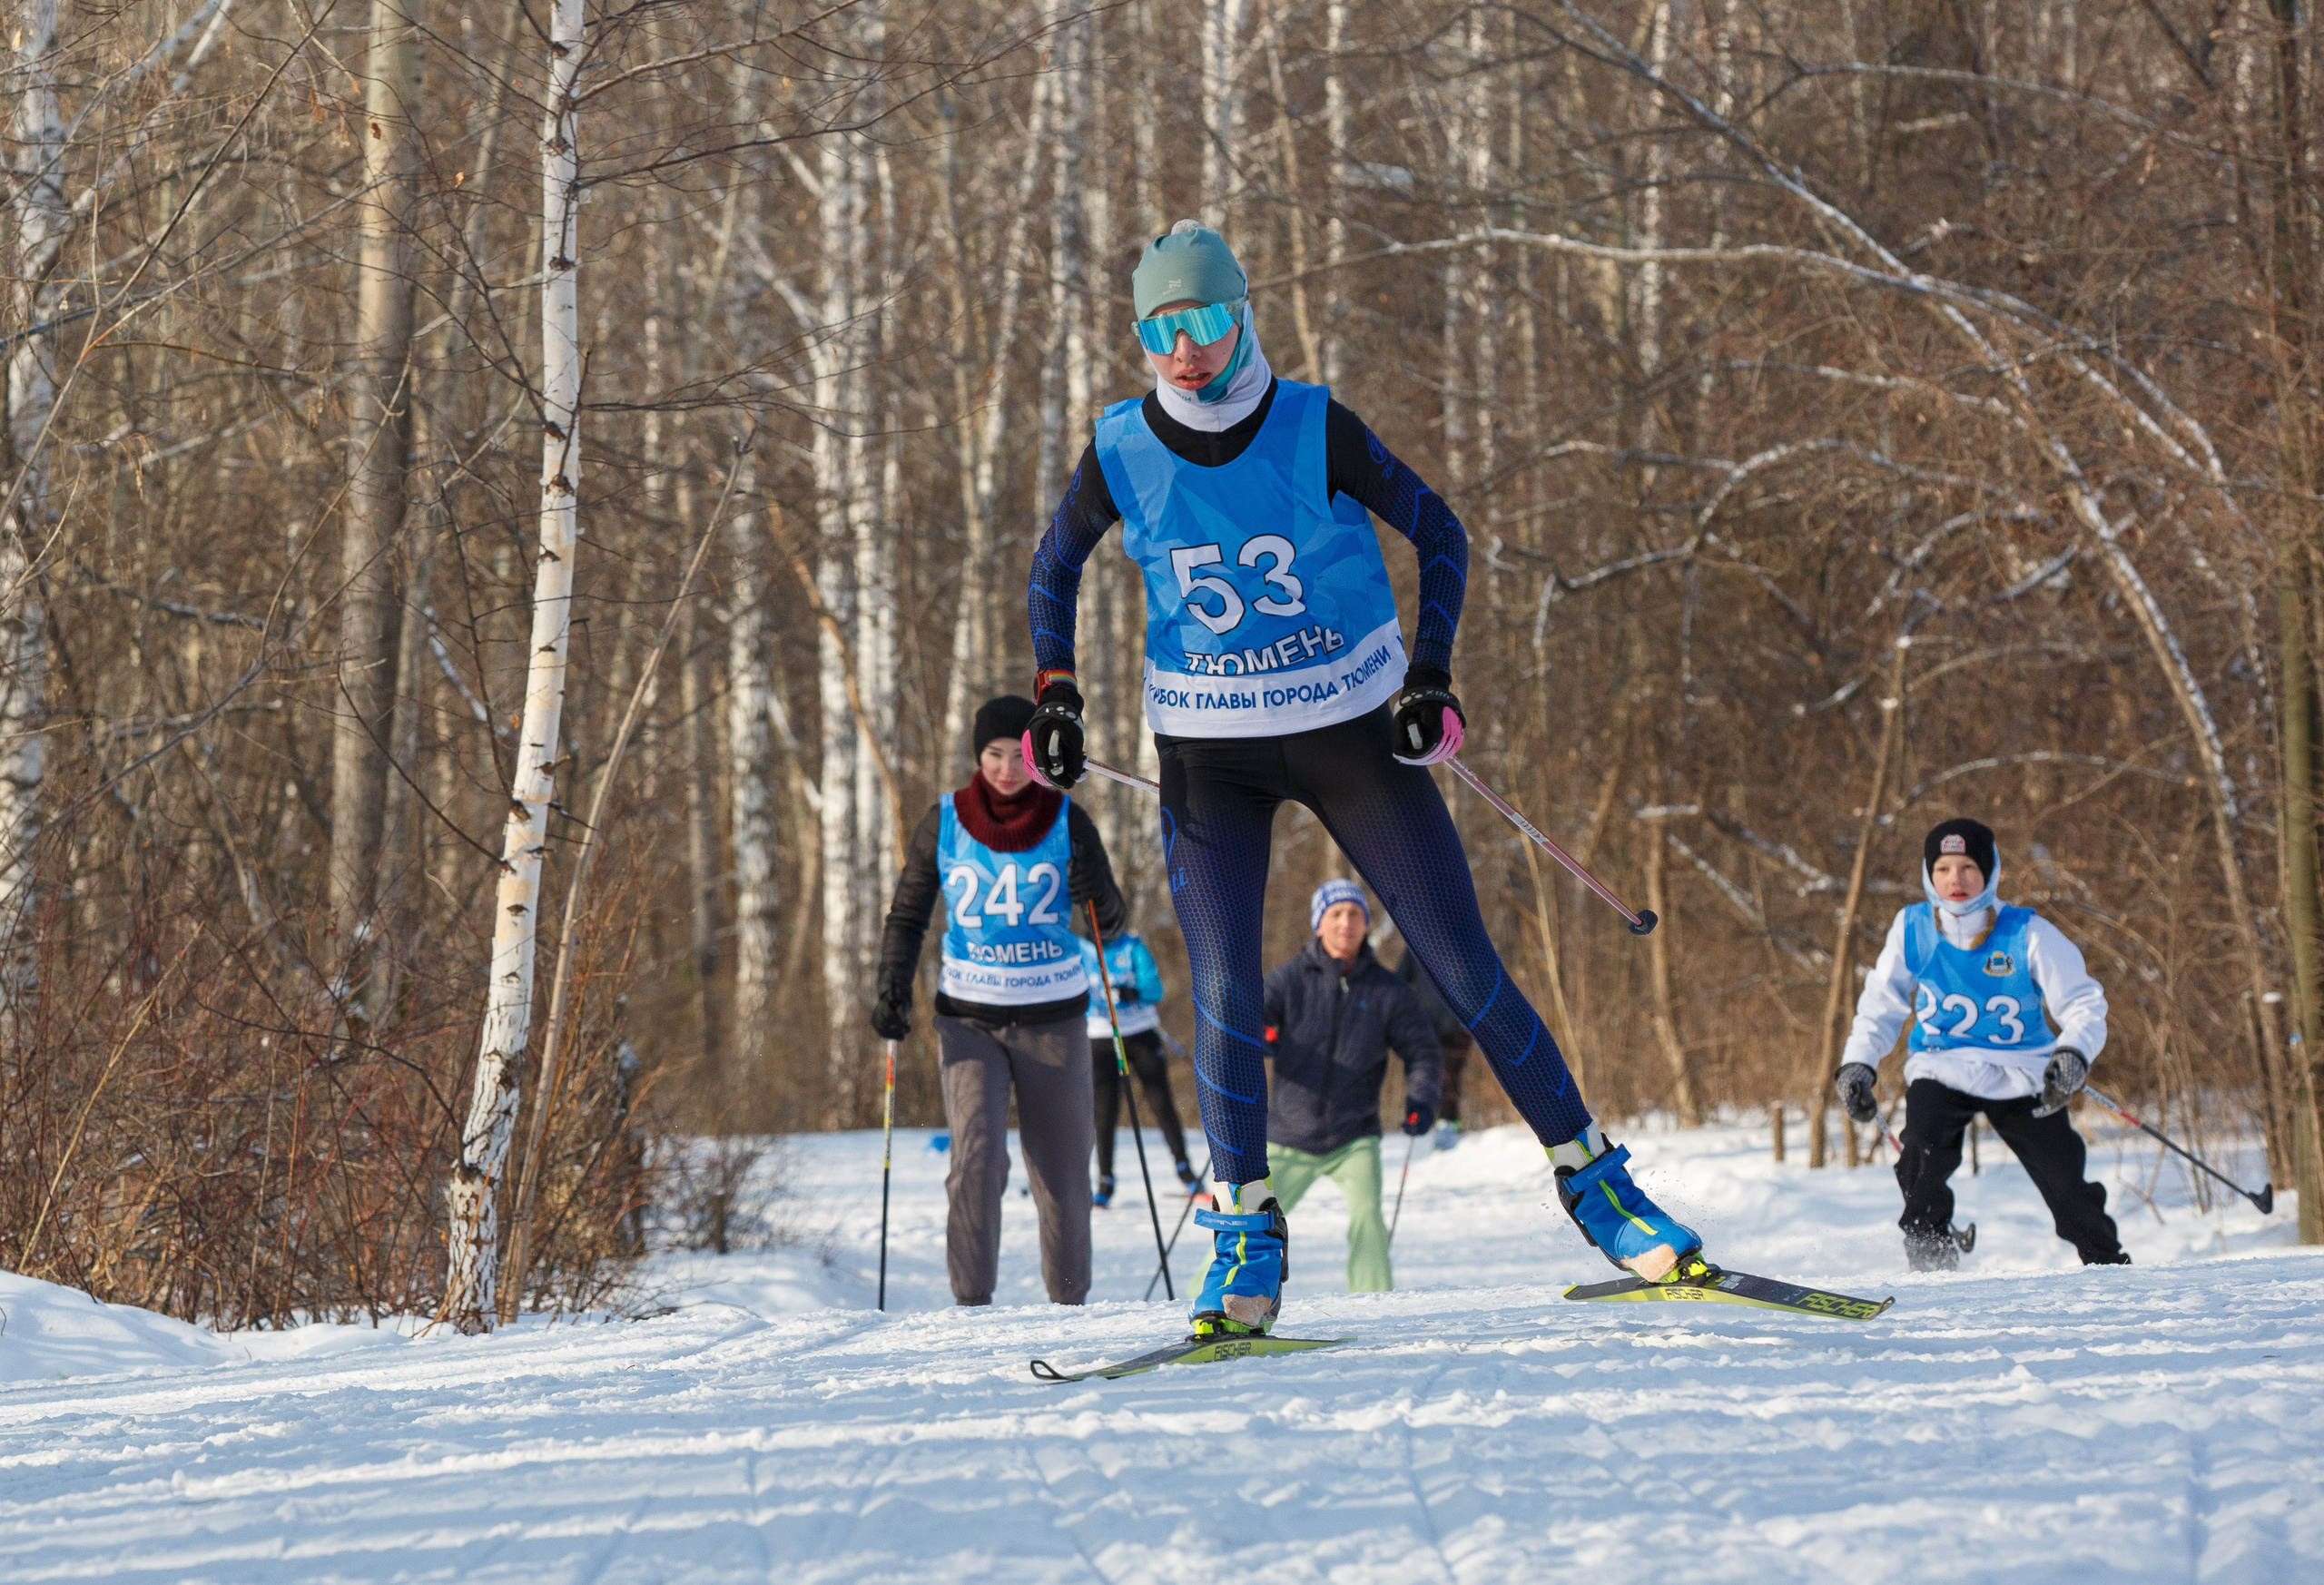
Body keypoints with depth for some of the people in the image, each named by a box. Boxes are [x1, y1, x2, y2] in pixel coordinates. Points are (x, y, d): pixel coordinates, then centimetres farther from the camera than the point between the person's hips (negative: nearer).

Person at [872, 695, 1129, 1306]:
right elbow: (907, 916, 4)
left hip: (1052, 1019, 1)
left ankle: (1069, 1300, 19)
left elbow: (1112, 923, 2)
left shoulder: (1067, 821, -1)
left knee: (1063, 1173, 5)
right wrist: (892, 991, -10)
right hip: (970, 1019, -1)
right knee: (977, 1158, -18)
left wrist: (1096, 896, -21)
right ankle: (971, 1300, -15)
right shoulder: (945, 822, -2)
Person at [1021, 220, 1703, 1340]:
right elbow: (1053, 570, 11)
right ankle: (1246, 1243, 3)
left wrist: (1430, 678, -10)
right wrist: (1052, 697, 2)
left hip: (1352, 732, -1)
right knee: (1222, 997, -10)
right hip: (1209, 754, 1)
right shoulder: (1121, 451, -8)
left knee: (1466, 969, -2)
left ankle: (1589, 1176, 10)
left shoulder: (1316, 429, -13)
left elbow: (1440, 535, -1)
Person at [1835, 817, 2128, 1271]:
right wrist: (1858, 1064, -3)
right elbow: (1881, 1005, 8)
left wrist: (2073, 1055, -28)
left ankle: (2108, 1264, 20)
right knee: (1924, 1149, -29)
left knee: (2064, 1180, -5)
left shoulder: (2027, 935, -13)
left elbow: (2084, 1004, -9)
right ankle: (1928, 1259, -13)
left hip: (2021, 1075, -1)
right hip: (1941, 1070, 1)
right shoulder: (1912, 930, -7)